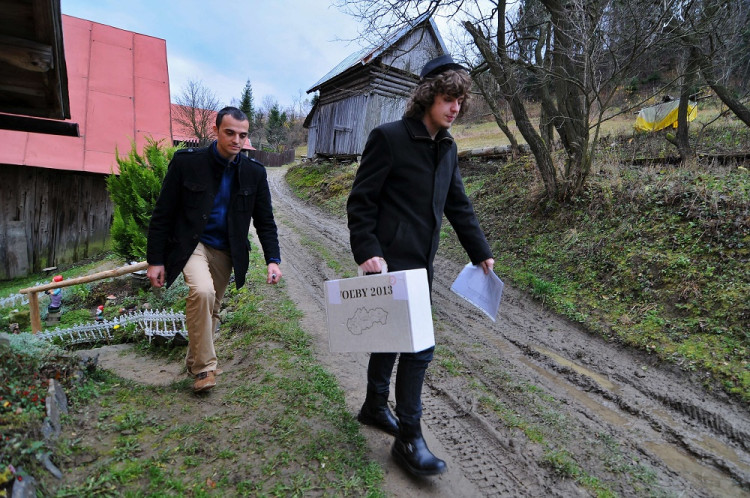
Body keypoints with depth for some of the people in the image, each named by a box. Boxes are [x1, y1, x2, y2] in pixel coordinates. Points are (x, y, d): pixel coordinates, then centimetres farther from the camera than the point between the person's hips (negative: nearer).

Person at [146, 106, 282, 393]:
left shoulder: (254, 172, -3)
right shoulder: (186, 161, -10)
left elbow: (265, 221, 1)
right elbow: (162, 214, -6)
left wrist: (273, 259, -11)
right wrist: (155, 260, -7)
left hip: (226, 251, 3)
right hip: (191, 244, -3)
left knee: (211, 310, 12)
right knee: (202, 292, -28)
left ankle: (194, 362, 37)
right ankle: (204, 366, -10)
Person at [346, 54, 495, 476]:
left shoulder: (447, 148, 12)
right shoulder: (389, 137, -10)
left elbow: (459, 205, 15)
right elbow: (361, 201, -12)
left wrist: (482, 252, 13)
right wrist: (367, 252, -21)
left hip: (421, 264, 7)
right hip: (390, 263, -7)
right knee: (419, 347, -6)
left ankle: (376, 408, 38)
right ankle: (409, 439, 12)